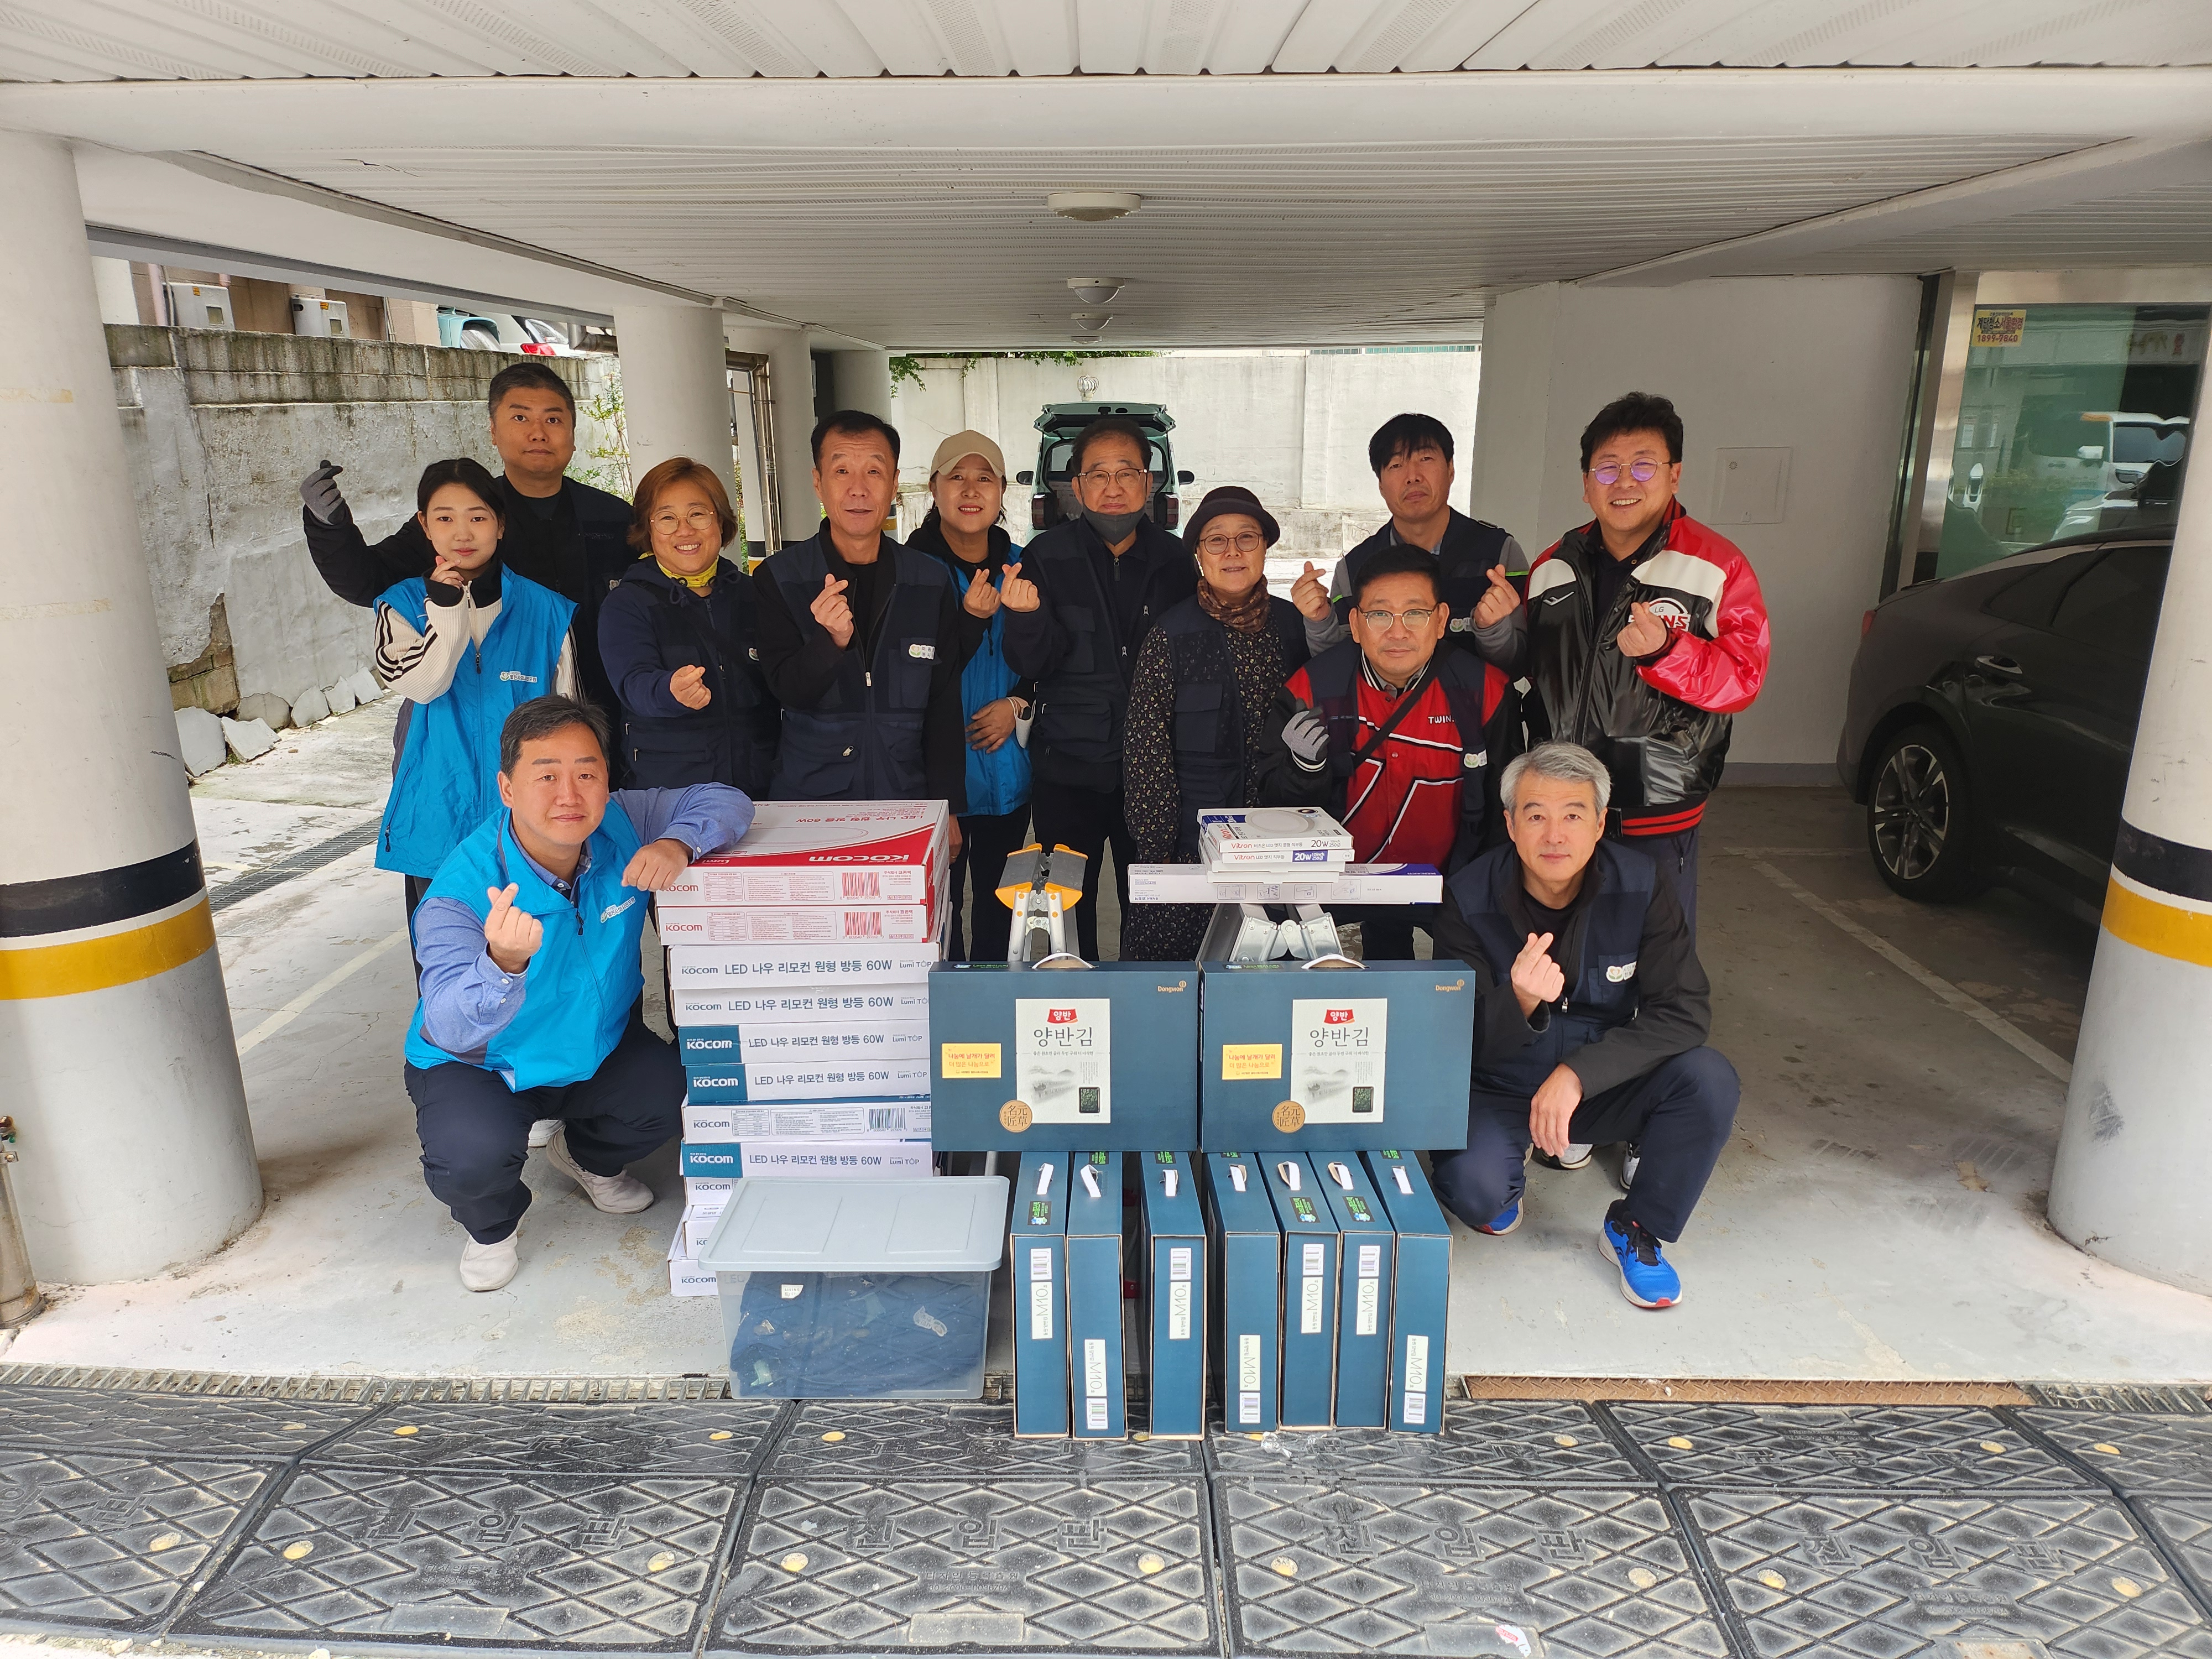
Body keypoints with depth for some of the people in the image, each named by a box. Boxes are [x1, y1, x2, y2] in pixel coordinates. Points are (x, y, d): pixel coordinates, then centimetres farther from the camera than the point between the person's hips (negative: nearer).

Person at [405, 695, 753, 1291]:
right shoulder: (462, 891, -31)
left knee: (678, 1097, -15)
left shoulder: (621, 828, -19)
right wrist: (504, 965, -62)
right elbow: (451, 1029, -40)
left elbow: (724, 801, -15)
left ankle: (587, 1157, 22)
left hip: (600, 1046, 4)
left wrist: (677, 844, -36)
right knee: (473, 1156, -31)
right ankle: (490, 1226, 10)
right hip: (480, 1065, -4)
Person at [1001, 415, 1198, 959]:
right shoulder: (1046, 557, -3)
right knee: (1069, 911, 8)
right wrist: (1028, 616, -27)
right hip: (1068, 769, -1)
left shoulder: (1174, 559, 3)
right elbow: (1032, 665, -10)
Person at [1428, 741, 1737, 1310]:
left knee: (1709, 1080, -25)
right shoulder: (1470, 899, -18)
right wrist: (1519, 1003, -42)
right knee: (1473, 1189, -30)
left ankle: (1634, 1229, 0)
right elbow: (1463, 1045, -18)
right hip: (1500, 1091, -2)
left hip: (1605, 1087, 2)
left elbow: (1685, 1011, -18)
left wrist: (1577, 1074, -30)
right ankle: (1507, 1182, 12)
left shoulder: (1643, 886, -13)